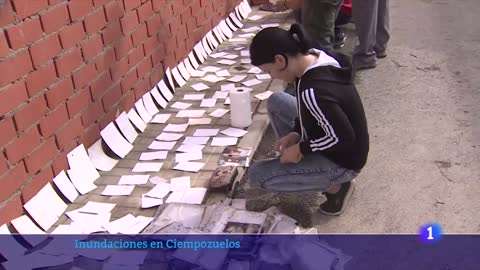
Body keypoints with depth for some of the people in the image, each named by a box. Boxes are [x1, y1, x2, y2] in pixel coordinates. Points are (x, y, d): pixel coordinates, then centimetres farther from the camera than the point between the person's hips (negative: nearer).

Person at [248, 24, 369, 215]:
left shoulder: (313, 91, -36)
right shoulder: (316, 57, -8)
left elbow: (343, 138, -31)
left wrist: (301, 148, -18)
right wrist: (296, 134, -2)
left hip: (342, 162, -9)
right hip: (328, 142, 9)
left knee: (257, 175, -8)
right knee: (276, 102, 12)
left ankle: (335, 185, 2)